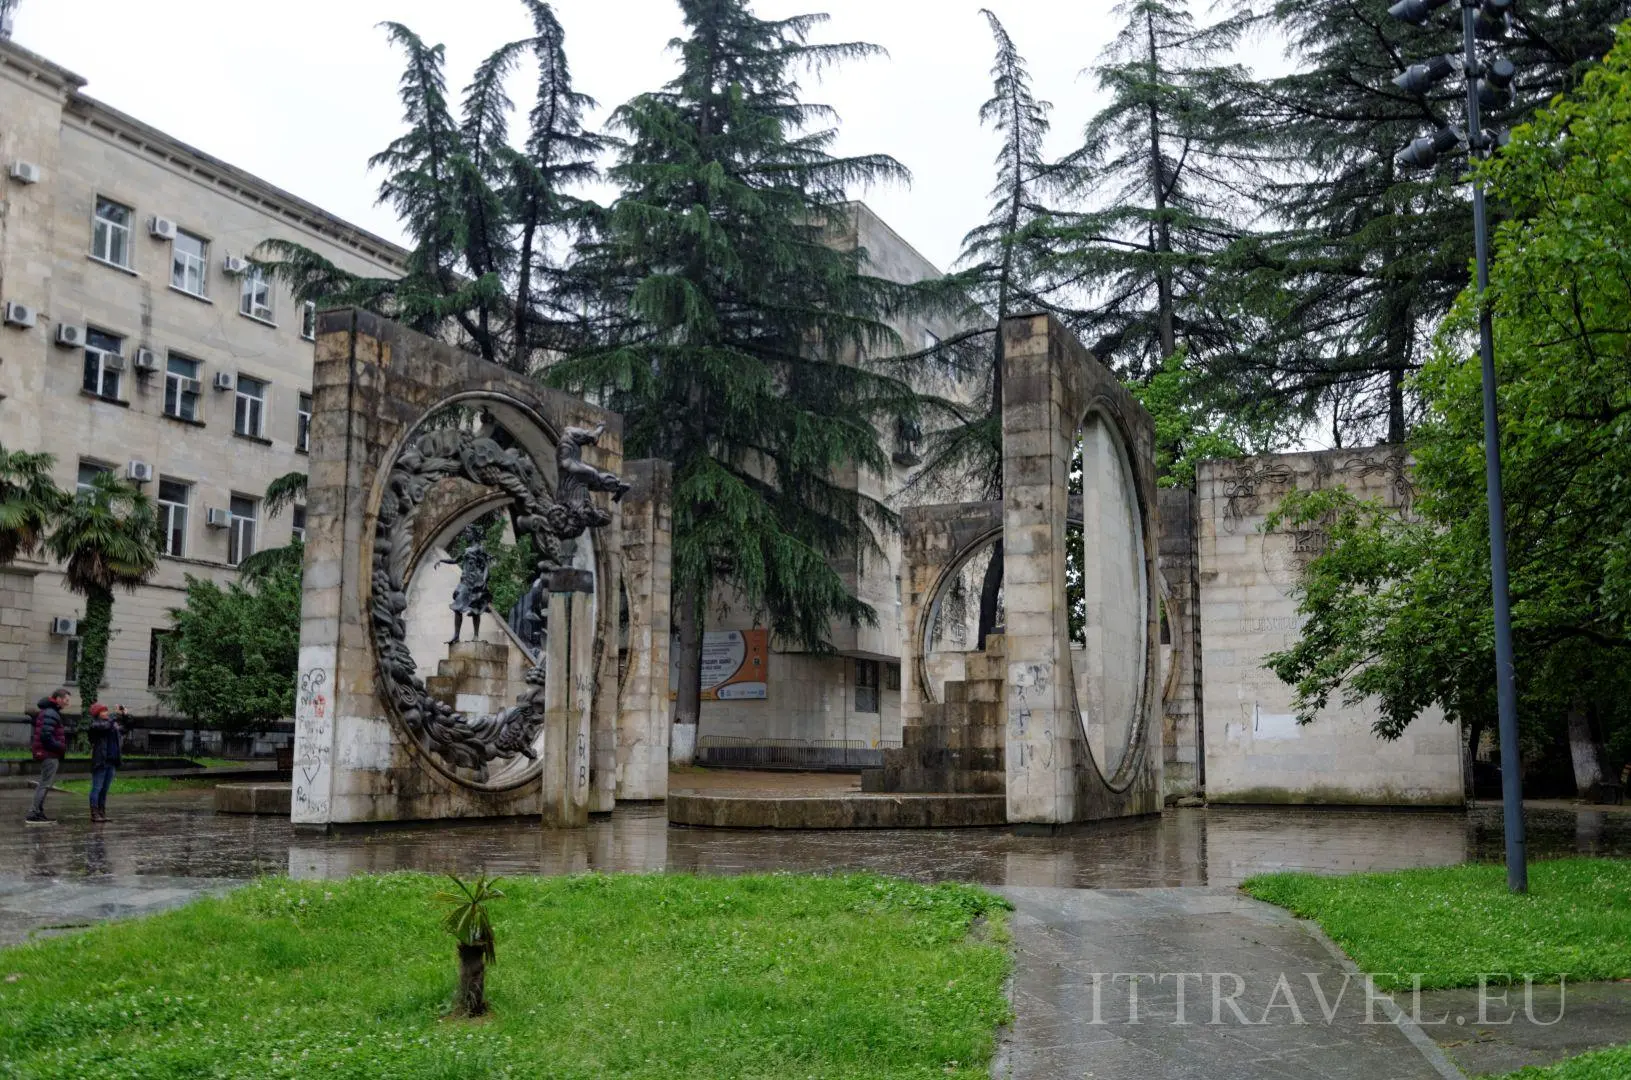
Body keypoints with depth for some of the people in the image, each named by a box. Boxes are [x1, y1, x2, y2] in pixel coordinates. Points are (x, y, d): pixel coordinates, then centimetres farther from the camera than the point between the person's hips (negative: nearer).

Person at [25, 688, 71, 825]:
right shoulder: (50, 714, -17)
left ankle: (39, 813, 20)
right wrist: (61, 747, -16)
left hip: (48, 754, 11)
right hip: (50, 754, -11)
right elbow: (46, 736, -25)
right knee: (45, 784, -8)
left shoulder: (50, 712, 17)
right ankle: (34, 814, -8)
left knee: (44, 784, 15)